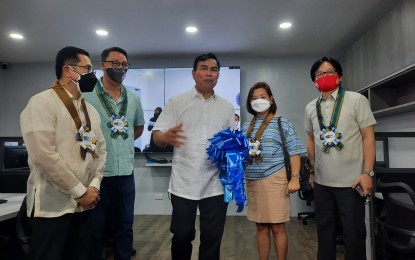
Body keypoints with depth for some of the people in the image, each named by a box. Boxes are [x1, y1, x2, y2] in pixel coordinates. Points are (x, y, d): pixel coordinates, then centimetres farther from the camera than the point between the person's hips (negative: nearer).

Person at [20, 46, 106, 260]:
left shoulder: (90, 109, 13)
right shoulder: (42, 103, -10)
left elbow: (100, 148, 12)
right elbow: (43, 154, -19)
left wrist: (94, 185, -3)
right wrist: (80, 191, -15)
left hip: (84, 203, 7)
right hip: (53, 205, -6)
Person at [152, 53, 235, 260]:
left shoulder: (227, 107, 10)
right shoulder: (177, 102, 2)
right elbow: (157, 137, -2)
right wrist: (167, 137, -25)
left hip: (216, 185, 2)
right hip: (183, 184, -2)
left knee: (212, 238, 10)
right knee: (182, 235, 10)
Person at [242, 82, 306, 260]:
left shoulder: (281, 122, 0)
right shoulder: (247, 126, 11)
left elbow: (294, 151, -4)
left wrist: (295, 178, -12)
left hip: (274, 180, -4)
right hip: (252, 181, 4)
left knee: (277, 227, 1)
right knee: (261, 227, 12)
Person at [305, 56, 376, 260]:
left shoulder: (356, 100, -4)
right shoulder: (311, 108, 8)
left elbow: (368, 136, -6)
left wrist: (367, 172, -13)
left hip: (351, 181, -4)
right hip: (322, 182, 4)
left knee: (354, 233, 6)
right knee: (324, 230, 16)